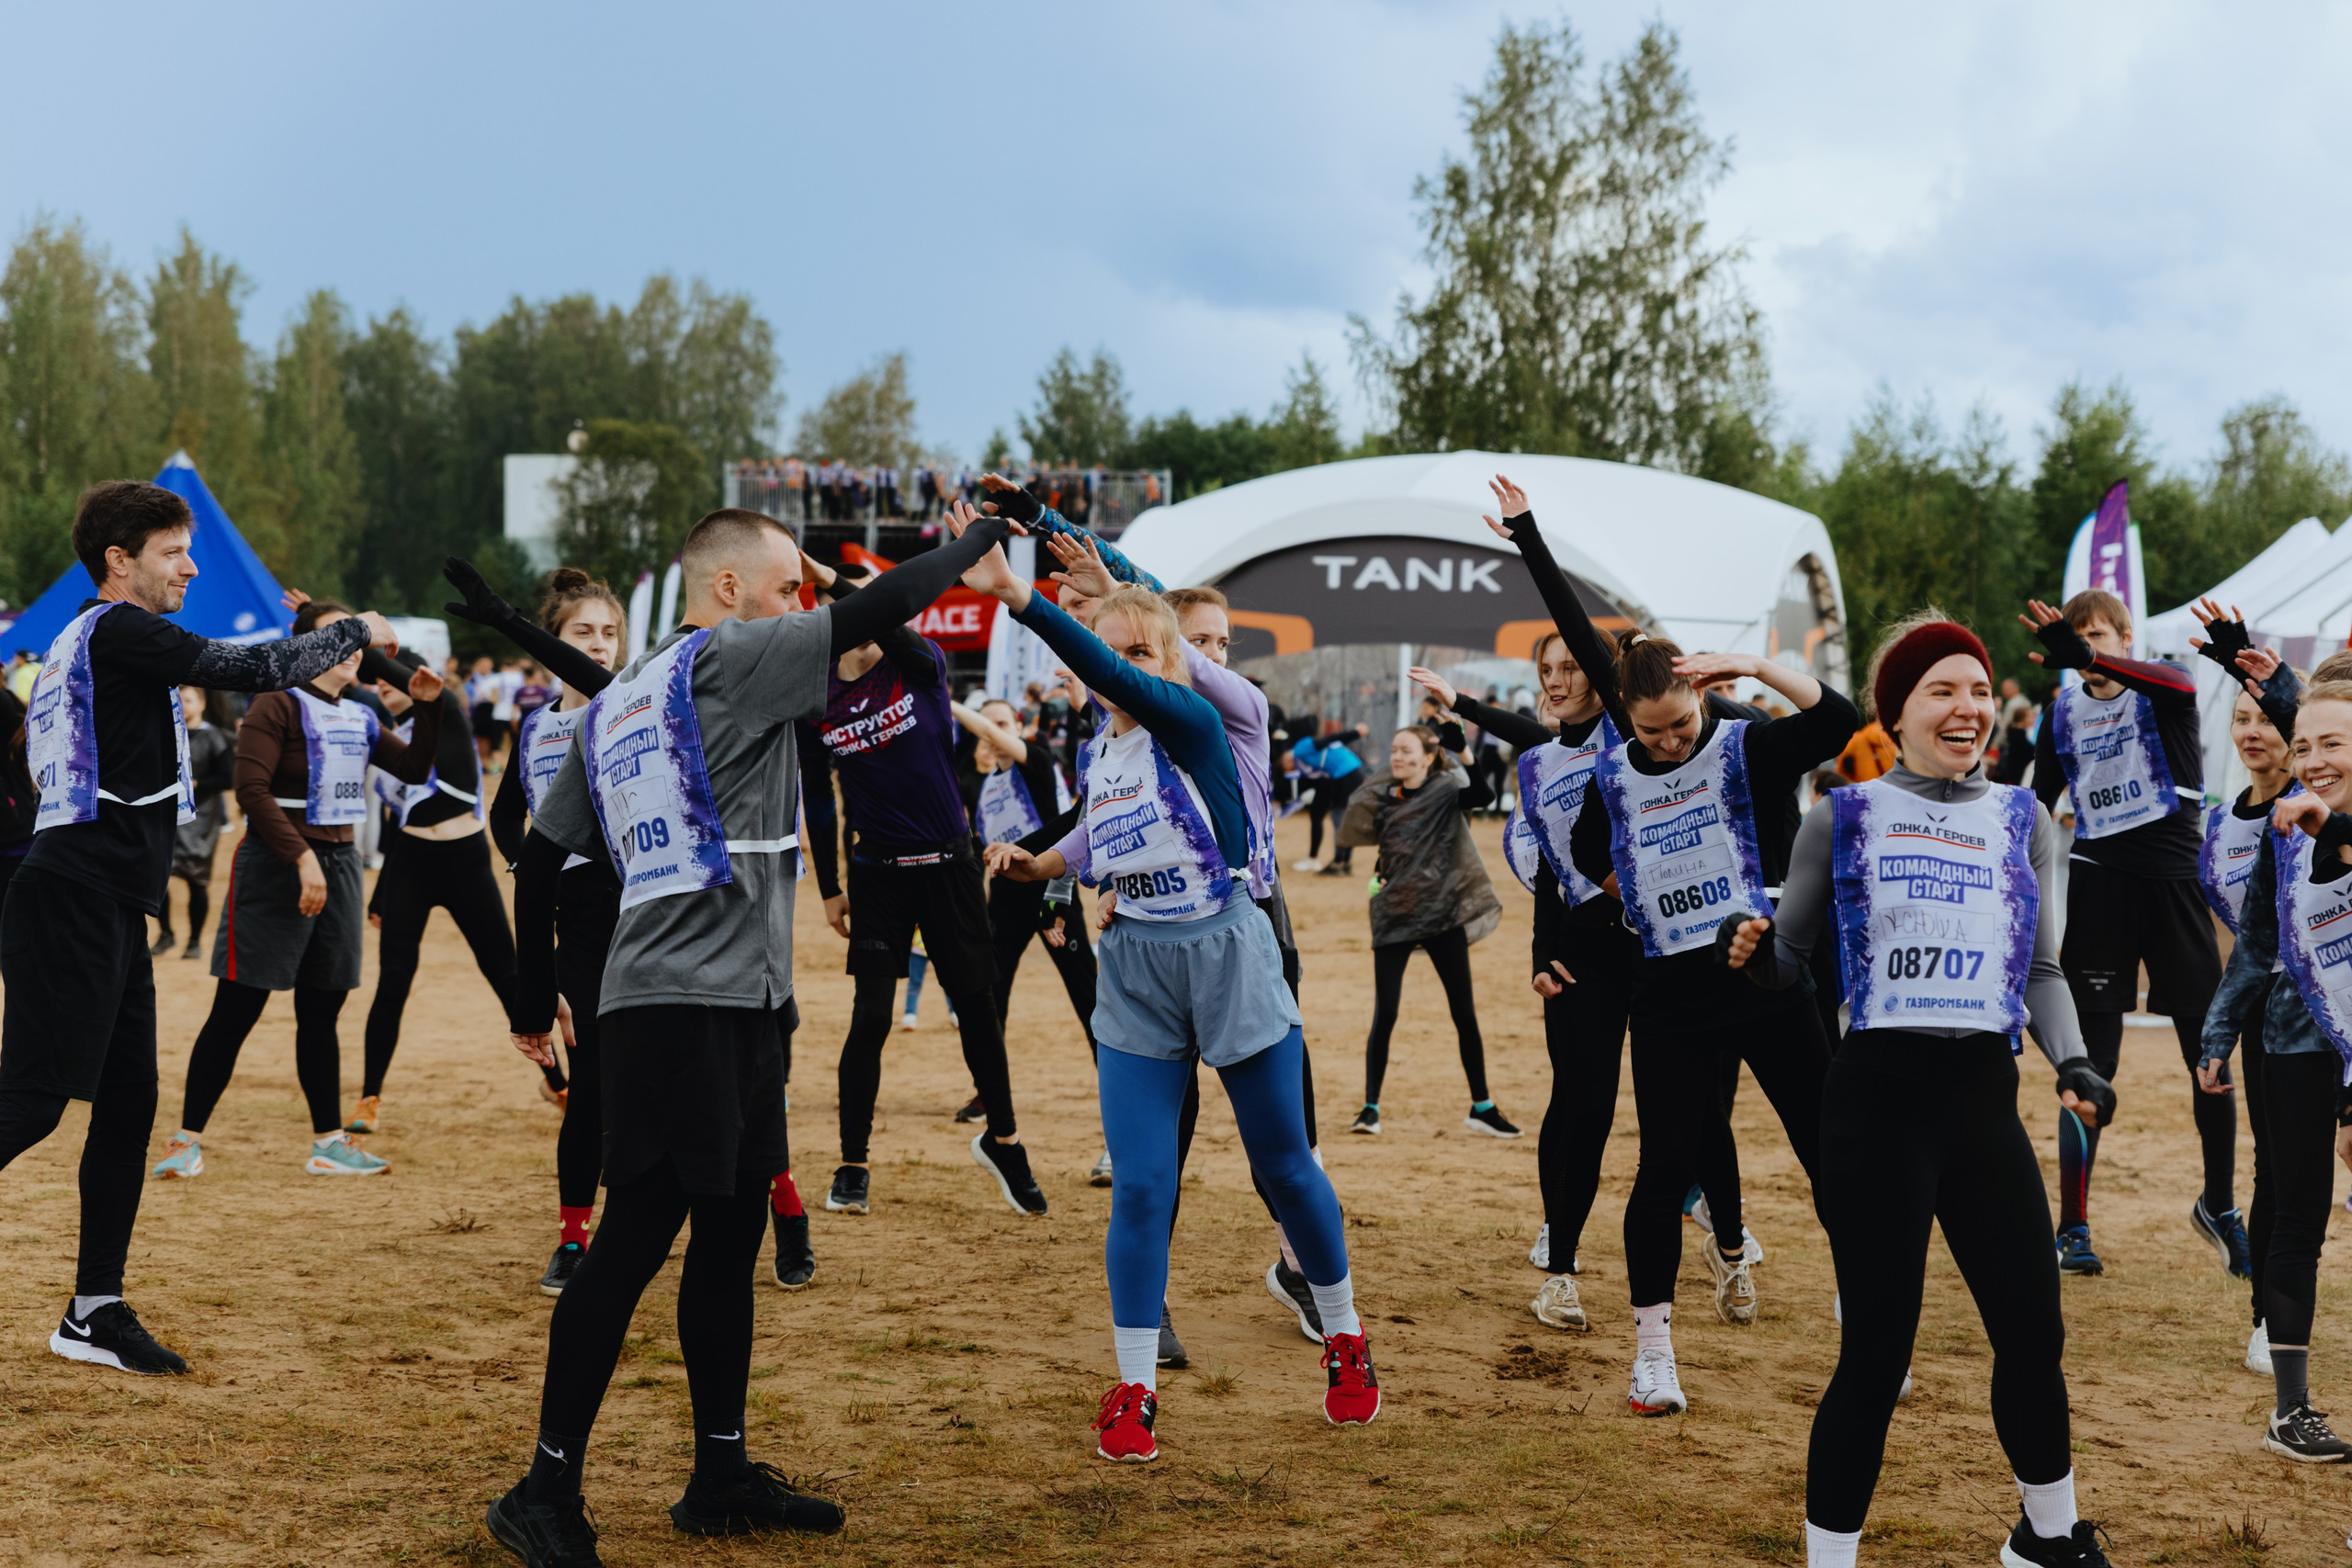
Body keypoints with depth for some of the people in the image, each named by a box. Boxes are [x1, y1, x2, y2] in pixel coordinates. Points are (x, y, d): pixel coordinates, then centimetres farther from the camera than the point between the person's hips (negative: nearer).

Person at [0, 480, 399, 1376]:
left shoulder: (85, 641, 22)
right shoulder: (119, 631, -8)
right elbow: (247, 670, -13)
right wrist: (355, 633, 0)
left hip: (109, 909, 10)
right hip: (76, 900, -10)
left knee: (128, 1102, 9)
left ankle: (96, 1310, 13)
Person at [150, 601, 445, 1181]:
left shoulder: (360, 718, 13)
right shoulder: (279, 705, -9)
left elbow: (414, 768, 17)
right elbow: (251, 789, -17)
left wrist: (428, 705, 4)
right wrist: (303, 857, -23)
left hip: (340, 866, 7)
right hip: (275, 866, -7)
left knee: (321, 1014, 11)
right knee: (236, 1010, -4)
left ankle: (329, 1142, 16)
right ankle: (187, 1139, 2)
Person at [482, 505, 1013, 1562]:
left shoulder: (614, 703, 19)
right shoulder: (729, 658, -5)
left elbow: (538, 859, 20)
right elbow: (872, 615, -11)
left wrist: (535, 1002, 24)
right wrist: (976, 539, 3)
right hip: (693, 1002, -10)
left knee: (731, 1230, 13)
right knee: (636, 1239, -8)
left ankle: (722, 1477, 20)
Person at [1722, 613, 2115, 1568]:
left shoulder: (2023, 820, 11)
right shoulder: (1843, 819, 4)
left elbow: (2041, 970, 13)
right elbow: (1794, 964, 6)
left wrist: (2073, 1064, -3)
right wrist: (1753, 952, -16)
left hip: (1985, 1101, 4)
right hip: (1878, 1098, -3)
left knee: (2032, 1334, 10)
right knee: (1876, 1355, -5)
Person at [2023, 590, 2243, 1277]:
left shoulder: (2163, 695, -2)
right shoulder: (2063, 712, 8)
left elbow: (2178, 684, -28)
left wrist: (2084, 656, -44)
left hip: (2173, 882, -1)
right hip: (2098, 882, 1)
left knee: (2211, 1054, 4)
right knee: (2092, 1062, -2)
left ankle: (2220, 1208, 22)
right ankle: (2073, 1228, 4)